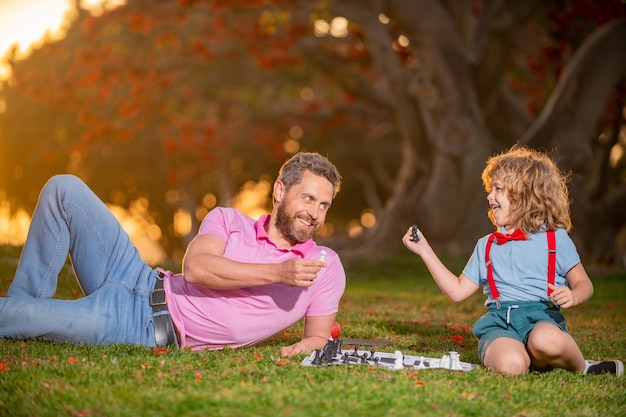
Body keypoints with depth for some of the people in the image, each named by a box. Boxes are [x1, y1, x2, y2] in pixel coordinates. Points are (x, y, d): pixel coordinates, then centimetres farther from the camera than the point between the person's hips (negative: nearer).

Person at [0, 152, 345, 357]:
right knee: (63, 189, -3)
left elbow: (319, 335, 3)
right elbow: (195, 268, -14)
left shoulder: (325, 266, -1)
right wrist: (277, 273, -23)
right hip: (142, 284, 4)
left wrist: (309, 345, -23)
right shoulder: (228, 220, 5)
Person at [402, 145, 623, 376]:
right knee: (509, 364, -37)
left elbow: (584, 283, 12)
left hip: (542, 317, 0)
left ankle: (582, 367, -7)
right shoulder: (486, 245, 23)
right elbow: (457, 291, 21)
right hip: (499, 322, 0)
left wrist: (573, 296, -13)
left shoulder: (555, 238, 12)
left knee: (545, 341, -38)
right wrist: (425, 250, 20)